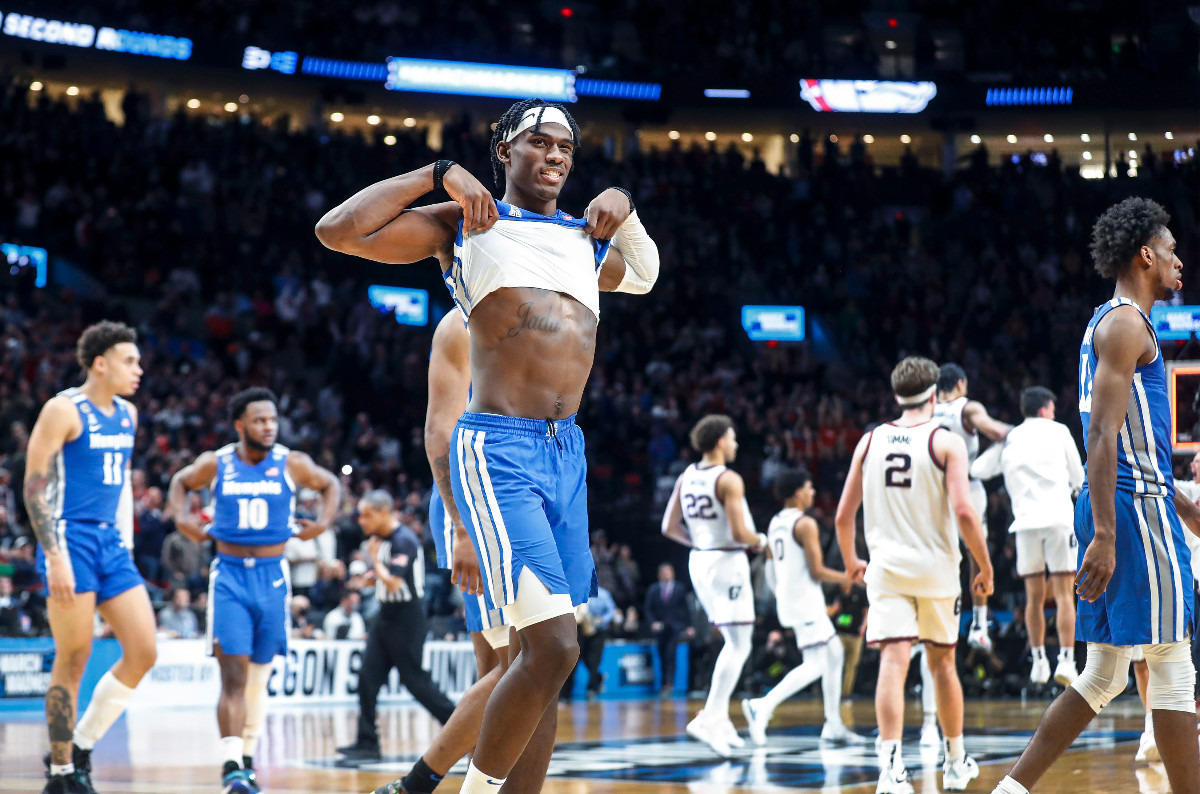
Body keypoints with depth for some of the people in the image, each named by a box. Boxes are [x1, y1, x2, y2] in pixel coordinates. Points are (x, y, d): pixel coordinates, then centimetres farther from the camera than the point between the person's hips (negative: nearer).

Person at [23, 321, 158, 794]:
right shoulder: (63, 410, -10)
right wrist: (54, 558, -19)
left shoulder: (128, 415, 13)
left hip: (111, 542, 8)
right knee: (73, 660, -4)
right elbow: (34, 486, -13)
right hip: (71, 540, -8)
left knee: (143, 653, 1)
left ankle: (80, 748, 13)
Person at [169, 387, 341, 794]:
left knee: (259, 675, 12)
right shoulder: (215, 464, -2)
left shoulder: (292, 464, -2)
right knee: (233, 675, -13)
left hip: (271, 576, 2)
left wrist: (324, 522, 1)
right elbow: (180, 482, 18)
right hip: (229, 576, -2)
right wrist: (182, 518, 1)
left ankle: (247, 759, 28)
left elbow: (330, 484, 16)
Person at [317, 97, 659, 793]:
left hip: (568, 454, 7)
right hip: (500, 450, -7)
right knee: (553, 648, -19)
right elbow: (338, 232, -4)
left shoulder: (586, 238, 21)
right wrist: (438, 175, -6)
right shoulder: (467, 221, 4)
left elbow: (644, 275, 42)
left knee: (548, 657, 6)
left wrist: (624, 208, 23)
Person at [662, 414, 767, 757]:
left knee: (732, 642, 18)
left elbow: (669, 527, 10)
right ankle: (708, 718, -15)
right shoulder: (729, 480, -16)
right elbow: (739, 532, -21)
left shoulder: (686, 477, 7)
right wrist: (760, 541, -2)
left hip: (699, 560, 8)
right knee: (739, 646, -5)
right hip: (727, 562, -8)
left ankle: (720, 718, 14)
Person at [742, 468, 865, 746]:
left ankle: (833, 724, 18)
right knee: (815, 666, -12)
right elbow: (817, 571, -17)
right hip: (805, 600, -10)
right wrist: (852, 577, -6)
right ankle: (763, 706, -22)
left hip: (786, 596, 10)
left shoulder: (774, 523, 13)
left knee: (834, 654, 17)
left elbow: (773, 569, 19)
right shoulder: (805, 524, -14)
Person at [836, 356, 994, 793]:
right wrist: (985, 567, -3)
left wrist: (851, 561, 26)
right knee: (942, 663, 14)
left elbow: (843, 516, 8)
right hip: (936, 566, -1)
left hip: (886, 566, 1)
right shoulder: (946, 442, -3)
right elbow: (963, 512, -14)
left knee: (893, 662, -7)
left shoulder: (870, 441, 7)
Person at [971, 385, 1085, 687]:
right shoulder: (1059, 431, 10)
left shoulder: (1009, 439, 14)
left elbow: (977, 470, 17)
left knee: (1034, 596, 12)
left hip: (1026, 519, 2)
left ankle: (1038, 660, 15)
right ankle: (1066, 660, -12)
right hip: (1059, 516, -2)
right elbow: (1078, 477, 13)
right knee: (1063, 594, -3)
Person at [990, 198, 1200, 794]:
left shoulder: (1111, 322, 22)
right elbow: (1103, 434, -19)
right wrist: (1104, 535, -24)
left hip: (1114, 511, 10)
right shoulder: (1126, 322, -10)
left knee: (1103, 677, 10)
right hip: (1136, 509, -10)